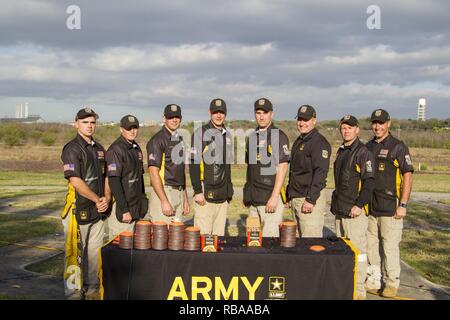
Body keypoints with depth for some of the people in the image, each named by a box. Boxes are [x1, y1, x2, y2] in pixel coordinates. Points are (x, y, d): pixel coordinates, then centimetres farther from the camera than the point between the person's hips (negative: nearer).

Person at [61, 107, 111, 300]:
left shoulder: (99, 149, 14)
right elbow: (75, 181, -17)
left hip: (99, 210, 7)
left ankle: (92, 288, 23)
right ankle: (74, 292, 9)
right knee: (75, 252, 0)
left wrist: (107, 198, 0)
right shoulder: (72, 149, -9)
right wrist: (97, 200, -14)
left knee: (95, 251, 12)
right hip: (79, 210, -7)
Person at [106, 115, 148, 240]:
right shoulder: (115, 150, -13)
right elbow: (114, 181, -19)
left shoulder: (136, 148, 14)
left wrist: (143, 201, 16)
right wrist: (124, 210, -21)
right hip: (121, 208, -8)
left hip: (136, 209, 8)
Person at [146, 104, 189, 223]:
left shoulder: (179, 139, 17)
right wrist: (164, 201, -21)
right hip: (163, 192, -8)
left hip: (179, 193, 8)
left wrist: (185, 198, 18)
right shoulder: (157, 140, -9)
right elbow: (153, 172, -16)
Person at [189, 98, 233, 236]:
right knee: (203, 233, -7)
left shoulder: (227, 135, 15)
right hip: (206, 193, -6)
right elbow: (193, 164, -9)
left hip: (222, 195, 6)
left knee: (219, 234, 7)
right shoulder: (200, 133, -4)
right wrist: (197, 191, -15)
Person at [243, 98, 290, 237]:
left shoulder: (279, 136, -6)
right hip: (253, 198, 7)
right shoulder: (252, 137, 15)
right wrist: (246, 194, 15)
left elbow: (282, 168, -13)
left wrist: (274, 197, -19)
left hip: (271, 196, -7)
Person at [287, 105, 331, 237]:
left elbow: (320, 173, -19)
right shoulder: (298, 142, 18)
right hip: (295, 199, 9)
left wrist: (311, 200, -23)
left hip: (310, 199, -9)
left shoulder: (319, 142, -11)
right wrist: (289, 196, 20)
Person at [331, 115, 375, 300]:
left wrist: (359, 205, -22)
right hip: (340, 210, 9)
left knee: (358, 249, -4)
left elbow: (369, 181, -17)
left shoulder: (363, 153, -10)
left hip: (355, 211, -9)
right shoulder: (341, 151, 16)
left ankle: (359, 290, 2)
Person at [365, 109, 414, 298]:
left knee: (390, 247, -3)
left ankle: (392, 284, 10)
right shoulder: (368, 147, 12)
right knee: (371, 245, 10)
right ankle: (373, 281, 22)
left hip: (390, 207, -5)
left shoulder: (398, 147, -5)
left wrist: (403, 205, -13)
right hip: (370, 207, 6)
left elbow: (408, 176, -8)